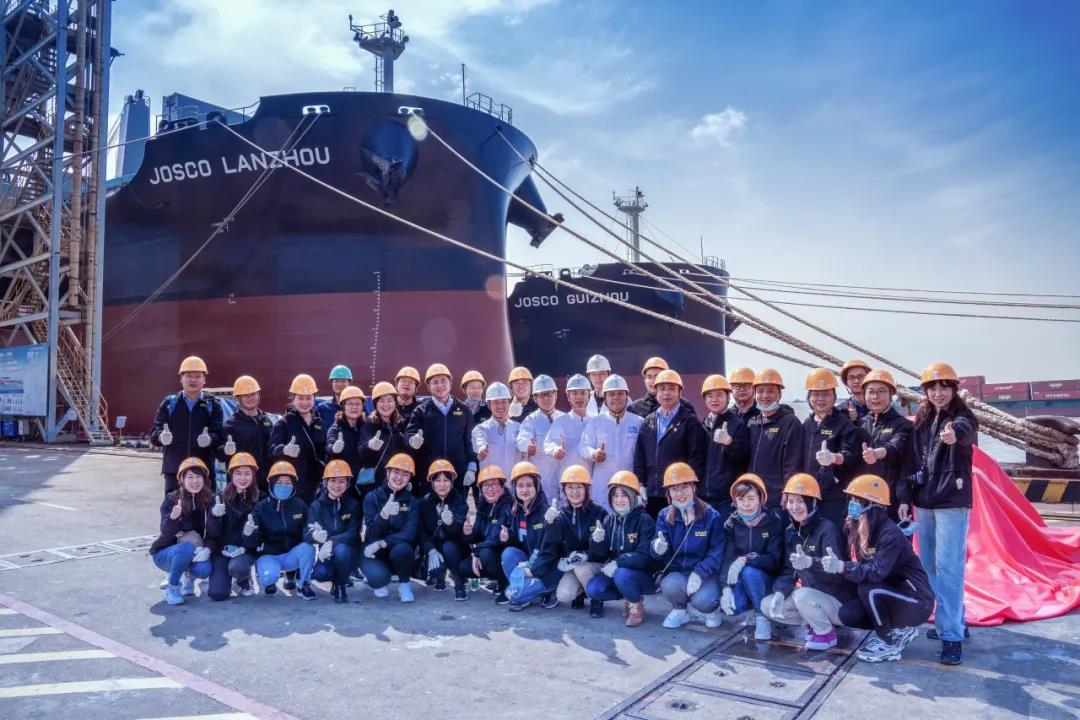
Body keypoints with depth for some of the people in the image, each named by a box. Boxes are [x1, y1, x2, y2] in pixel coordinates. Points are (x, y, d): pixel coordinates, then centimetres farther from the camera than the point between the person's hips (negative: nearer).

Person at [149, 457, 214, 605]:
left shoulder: (210, 501, -8)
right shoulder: (171, 500, -16)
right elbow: (166, 532, -28)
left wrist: (207, 549, -23)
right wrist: (173, 517, -49)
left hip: (196, 552, 3)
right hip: (165, 552, -2)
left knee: (204, 570, -28)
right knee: (186, 548, -35)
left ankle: (188, 576, 10)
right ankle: (171, 587, -9)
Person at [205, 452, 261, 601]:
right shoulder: (221, 499, 0)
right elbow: (212, 533, -3)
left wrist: (244, 547, -20)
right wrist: (215, 516, -23)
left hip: (247, 549, -1)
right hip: (223, 550, 1)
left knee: (237, 566, -34)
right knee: (217, 593, -14)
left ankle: (244, 580, 4)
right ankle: (228, 577, 22)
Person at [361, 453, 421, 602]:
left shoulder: (412, 502, -2)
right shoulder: (372, 497, -5)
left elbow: (410, 533, -15)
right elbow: (372, 533, -15)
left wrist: (383, 543, -29)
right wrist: (384, 514, -35)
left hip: (400, 554, 1)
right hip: (374, 554, -1)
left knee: (402, 548, -34)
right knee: (378, 576, -32)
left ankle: (404, 584, -5)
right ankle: (379, 582, 7)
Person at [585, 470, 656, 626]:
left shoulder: (644, 520, -14)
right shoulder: (609, 520, 2)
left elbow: (646, 556, -22)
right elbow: (601, 555, 2)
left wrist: (618, 562, -29)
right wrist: (597, 541, -19)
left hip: (644, 574, -5)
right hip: (616, 571, 6)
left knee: (622, 575, -35)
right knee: (593, 589, -18)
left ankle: (637, 604, -4)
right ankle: (628, 596, 8)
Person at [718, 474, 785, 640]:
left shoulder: (773, 522, -13)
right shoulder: (731, 523, -4)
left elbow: (774, 560, -19)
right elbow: (727, 557, -10)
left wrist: (746, 559, -33)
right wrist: (726, 587, -24)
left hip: (767, 579, -3)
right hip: (740, 580, 3)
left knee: (749, 571, -34)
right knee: (730, 606, -25)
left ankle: (763, 616, -12)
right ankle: (754, 602, 9)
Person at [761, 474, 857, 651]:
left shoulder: (827, 529, -20)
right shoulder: (791, 532, 2)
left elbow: (839, 573, -26)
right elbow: (789, 569, 6)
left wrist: (811, 563, -43)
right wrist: (780, 592, -13)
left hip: (838, 602, -7)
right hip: (811, 596, 7)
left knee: (802, 595, -34)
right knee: (767, 606, -6)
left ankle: (827, 634, -6)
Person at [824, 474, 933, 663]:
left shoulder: (890, 534, -26)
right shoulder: (855, 530, -2)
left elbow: (877, 572, -35)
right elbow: (854, 567, 0)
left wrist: (842, 567, -44)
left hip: (917, 601, -8)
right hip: (887, 596, 8)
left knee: (869, 589, -31)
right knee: (847, 614, -11)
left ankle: (890, 641, -9)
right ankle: (898, 630, 11)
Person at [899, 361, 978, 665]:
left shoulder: (962, 418, -7)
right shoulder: (921, 422, 11)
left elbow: (965, 432, -34)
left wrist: (955, 433, -57)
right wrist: (906, 497, 7)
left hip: (952, 502, -6)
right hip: (923, 503, 7)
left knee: (948, 567, -9)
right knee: (929, 566, 12)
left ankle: (952, 635, -5)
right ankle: (953, 621, 27)